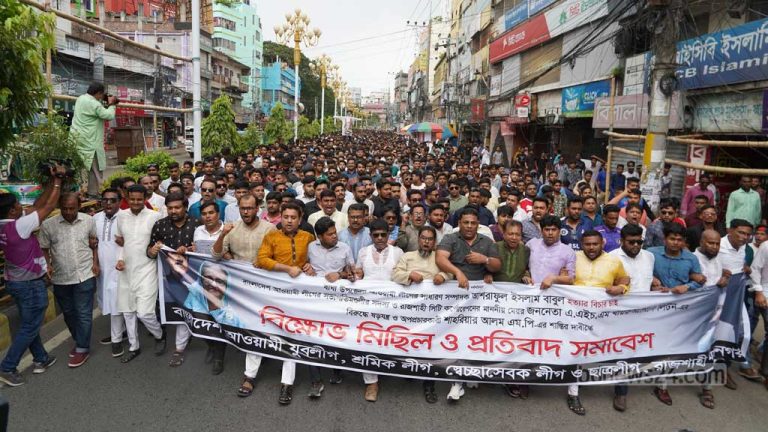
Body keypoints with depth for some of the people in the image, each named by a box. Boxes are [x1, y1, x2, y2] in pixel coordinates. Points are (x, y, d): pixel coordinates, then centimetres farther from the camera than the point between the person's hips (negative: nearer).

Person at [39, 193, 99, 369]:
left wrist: (95, 262, -4)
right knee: (68, 313, 17)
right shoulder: (48, 224, -7)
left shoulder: (88, 220, -5)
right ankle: (79, 341, 36)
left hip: (84, 275, -2)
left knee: (84, 314, 1)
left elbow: (95, 243, 6)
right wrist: (48, 265, -12)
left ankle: (82, 348, 13)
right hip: (60, 278, 2)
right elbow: (43, 248, 3)